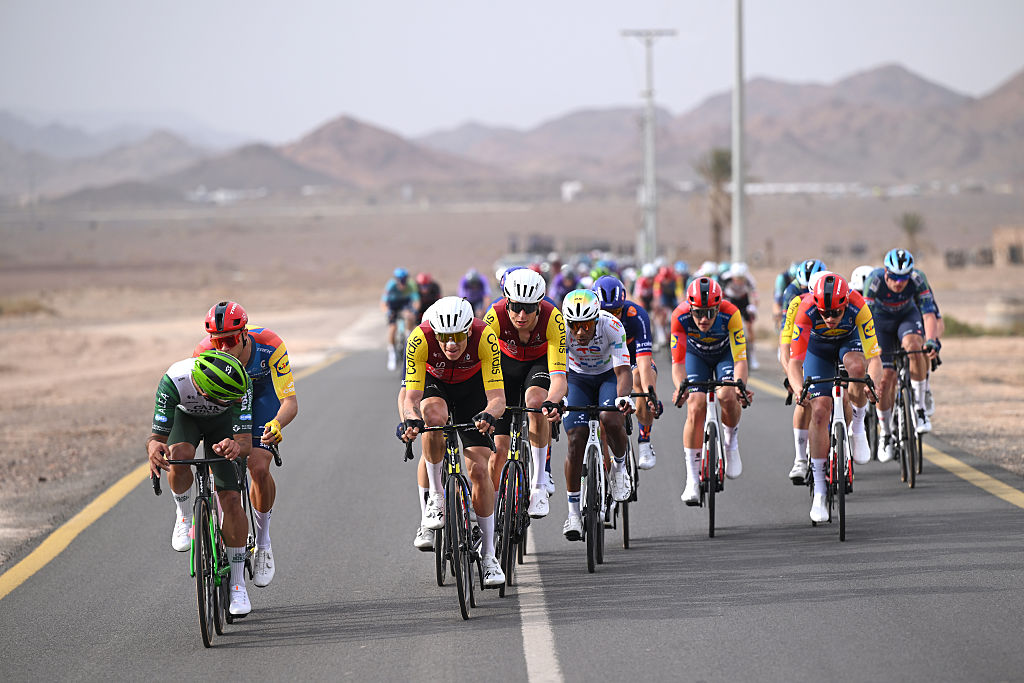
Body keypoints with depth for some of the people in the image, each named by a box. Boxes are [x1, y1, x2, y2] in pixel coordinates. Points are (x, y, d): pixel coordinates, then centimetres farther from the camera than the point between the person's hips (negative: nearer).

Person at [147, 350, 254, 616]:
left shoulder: (239, 383, -39)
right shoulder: (173, 381, -41)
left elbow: (246, 442, -39)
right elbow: (157, 435, -36)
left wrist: (237, 446, -63)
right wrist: (154, 445, -60)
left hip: (221, 423, 0)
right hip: (185, 416, 0)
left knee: (231, 500, -13)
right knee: (180, 455, -36)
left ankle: (237, 584, 0)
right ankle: (184, 517, -7)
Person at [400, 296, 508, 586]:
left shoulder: (485, 337, -35)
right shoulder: (420, 339, -35)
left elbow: (497, 396, -36)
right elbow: (412, 398, -35)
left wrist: (489, 415, -57)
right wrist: (411, 420, -57)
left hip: (472, 387, 0)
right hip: (433, 383, 0)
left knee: (479, 468, -11)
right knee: (434, 416, -37)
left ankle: (488, 556, 0)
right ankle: (435, 496, -17)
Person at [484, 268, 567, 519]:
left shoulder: (552, 319, -35)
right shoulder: (496, 316, -33)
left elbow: (558, 377, -39)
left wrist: (552, 402, -59)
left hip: (541, 362, -1)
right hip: (507, 364, 1)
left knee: (536, 399, -36)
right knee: (499, 448, -8)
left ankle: (540, 486, -25)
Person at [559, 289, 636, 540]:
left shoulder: (612, 327, -31)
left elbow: (623, 370, -35)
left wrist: (623, 396, -54)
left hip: (608, 376, -1)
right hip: (578, 378, 1)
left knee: (610, 420, -31)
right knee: (576, 441, -13)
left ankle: (619, 465, 0)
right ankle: (573, 510, -3)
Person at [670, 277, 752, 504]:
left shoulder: (730, 314, -36)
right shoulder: (680, 317, -34)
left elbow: (740, 359, -38)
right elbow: (677, 362, -33)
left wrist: (740, 385, -56)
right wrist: (680, 387, -53)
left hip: (725, 353, -1)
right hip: (696, 355, 1)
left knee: (727, 396, -28)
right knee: (695, 409, -17)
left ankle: (731, 443, 4)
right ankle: (692, 479, -9)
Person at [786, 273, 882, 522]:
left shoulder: (858, 307, -36)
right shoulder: (806, 310, -36)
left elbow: (874, 357, -37)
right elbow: (794, 361, -35)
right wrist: (799, 389, -54)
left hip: (849, 341, 0)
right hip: (818, 346, 0)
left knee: (856, 366, -36)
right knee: (819, 412, -13)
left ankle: (857, 426, -9)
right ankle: (819, 491, -5)